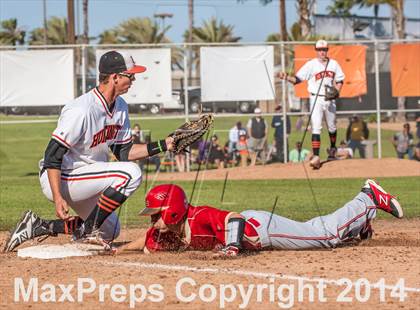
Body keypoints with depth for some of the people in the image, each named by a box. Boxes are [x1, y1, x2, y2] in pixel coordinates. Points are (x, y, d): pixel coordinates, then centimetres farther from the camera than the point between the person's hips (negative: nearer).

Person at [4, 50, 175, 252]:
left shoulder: (120, 107, 3)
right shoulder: (81, 111, -26)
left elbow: (124, 152, 8)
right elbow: (52, 156, -26)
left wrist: (163, 146, -3)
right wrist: (58, 198, -32)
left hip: (80, 180, 10)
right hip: (59, 179, -10)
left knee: (110, 231, 18)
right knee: (130, 173, -23)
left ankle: (40, 227, 15)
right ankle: (88, 231, -15)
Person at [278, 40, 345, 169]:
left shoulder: (334, 64, 5)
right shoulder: (311, 65, -7)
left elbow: (339, 80, 13)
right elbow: (297, 79, -11)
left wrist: (336, 91, -6)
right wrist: (287, 77, -30)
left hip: (330, 99, 4)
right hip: (316, 99, -4)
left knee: (332, 126, 17)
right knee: (316, 128, -13)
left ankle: (332, 148, 43)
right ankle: (316, 157, -20)